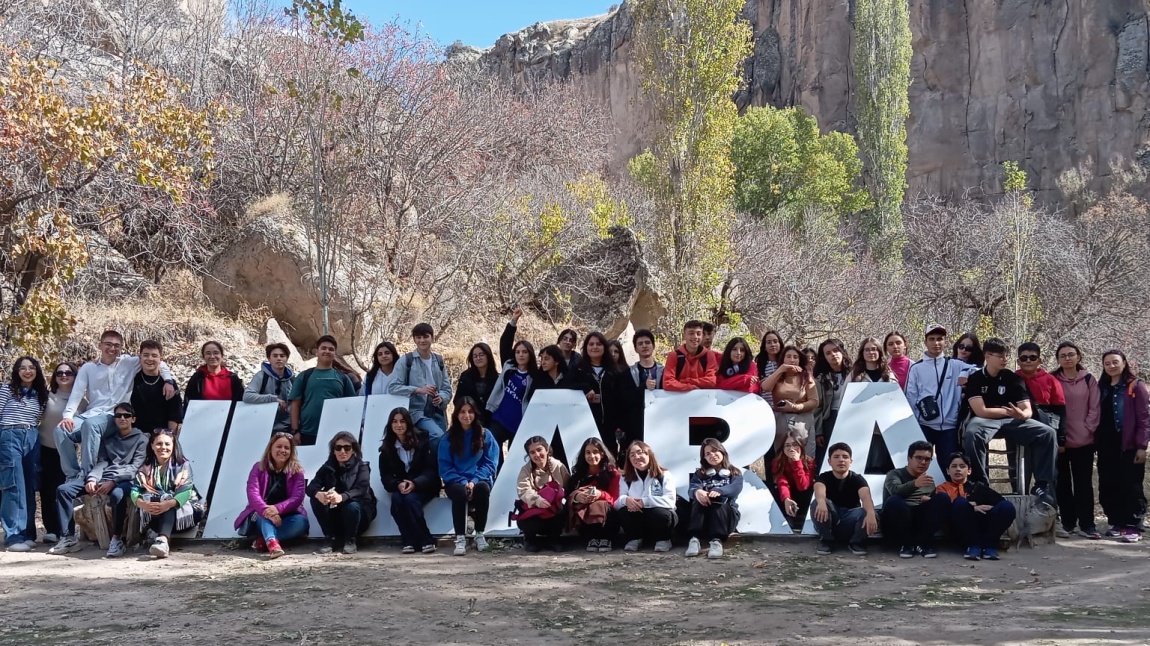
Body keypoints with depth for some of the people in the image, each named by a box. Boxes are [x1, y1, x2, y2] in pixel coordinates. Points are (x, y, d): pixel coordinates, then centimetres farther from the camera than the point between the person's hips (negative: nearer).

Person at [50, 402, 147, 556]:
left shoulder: (141, 439, 9)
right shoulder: (108, 439, 26)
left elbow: (135, 467, -3)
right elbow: (101, 462, 13)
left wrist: (113, 481, -18)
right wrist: (92, 478, -9)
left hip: (124, 480, -5)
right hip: (102, 477, 6)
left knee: (117, 494, -41)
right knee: (64, 489, -14)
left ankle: (116, 539, -29)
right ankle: (69, 538, -17)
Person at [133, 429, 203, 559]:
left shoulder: (183, 465, -3)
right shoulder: (146, 468, 6)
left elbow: (186, 491, -18)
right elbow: (135, 491, -8)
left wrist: (168, 504, -39)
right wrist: (144, 504, -32)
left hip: (184, 514, -2)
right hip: (155, 517, 2)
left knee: (168, 505, -36)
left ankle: (163, 539, -57)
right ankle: (164, 538, -41)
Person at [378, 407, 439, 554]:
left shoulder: (422, 441, -3)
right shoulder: (387, 448, 7)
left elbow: (432, 469, -9)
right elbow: (385, 476, 1)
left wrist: (414, 483, -26)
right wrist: (398, 484, -21)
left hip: (423, 487, -3)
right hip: (400, 488, 3)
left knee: (410, 499, -33)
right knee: (396, 500, -30)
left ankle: (418, 541, -25)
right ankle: (410, 541, -25)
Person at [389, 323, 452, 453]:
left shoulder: (439, 361, 14)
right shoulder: (406, 360, -1)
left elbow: (447, 388, 12)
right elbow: (393, 387, -7)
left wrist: (441, 398, -12)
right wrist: (418, 390, -19)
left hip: (438, 412, 5)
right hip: (418, 412, -5)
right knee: (438, 437, -29)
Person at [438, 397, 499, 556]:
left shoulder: (485, 435, 6)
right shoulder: (448, 438, 5)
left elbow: (490, 462, 1)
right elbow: (445, 467, 1)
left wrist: (474, 480, -15)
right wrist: (463, 482, -15)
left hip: (479, 480, 1)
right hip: (456, 482, 0)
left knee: (483, 488, -35)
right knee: (460, 492, -36)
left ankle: (480, 534, -18)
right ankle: (460, 538, -30)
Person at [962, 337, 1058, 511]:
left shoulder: (1013, 378, 8)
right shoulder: (975, 378, -1)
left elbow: (1028, 410, 1)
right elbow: (981, 411, -10)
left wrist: (1021, 414, -25)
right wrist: (1008, 410, -2)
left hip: (1011, 421, 4)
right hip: (985, 420, -4)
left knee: (1047, 433, -21)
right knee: (972, 434, -41)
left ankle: (1042, 486, -22)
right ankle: (980, 484, -31)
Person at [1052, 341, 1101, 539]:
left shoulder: (1089, 379, 5)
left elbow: (1095, 408, 3)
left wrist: (1087, 430, -6)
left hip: (1084, 441, 0)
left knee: (1084, 483, 2)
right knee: (1063, 483, 5)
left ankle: (1087, 524, 4)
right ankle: (1067, 522, 11)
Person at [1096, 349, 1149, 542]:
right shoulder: (1101, 388, 14)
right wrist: (1096, 442, 7)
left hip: (1128, 446, -6)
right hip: (1106, 447, 6)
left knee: (1130, 487, -3)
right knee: (1108, 488, 7)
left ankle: (1133, 527, 0)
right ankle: (1117, 524, 16)